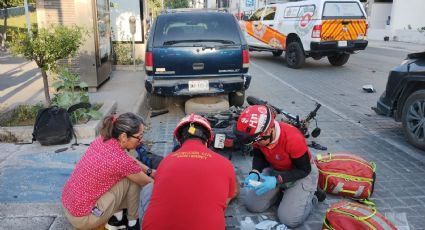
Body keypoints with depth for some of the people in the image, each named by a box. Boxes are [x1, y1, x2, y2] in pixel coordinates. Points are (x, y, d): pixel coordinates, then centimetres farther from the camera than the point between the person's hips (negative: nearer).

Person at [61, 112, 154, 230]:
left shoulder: (102, 140, -5)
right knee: (133, 178, -7)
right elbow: (145, 182, -6)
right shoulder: (121, 161, -25)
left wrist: (150, 171, 13)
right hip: (83, 219, -7)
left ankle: (115, 218, 16)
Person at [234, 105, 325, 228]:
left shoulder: (293, 138, -37)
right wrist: (254, 173, -24)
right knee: (252, 205, -5)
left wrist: (277, 180, -32)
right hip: (275, 170, 5)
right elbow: (259, 157, -2)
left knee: (289, 219, -18)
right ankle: (282, 191, 16)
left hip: (302, 174, -5)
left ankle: (311, 195, 9)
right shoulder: (258, 135, -21)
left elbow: (304, 170, -23)